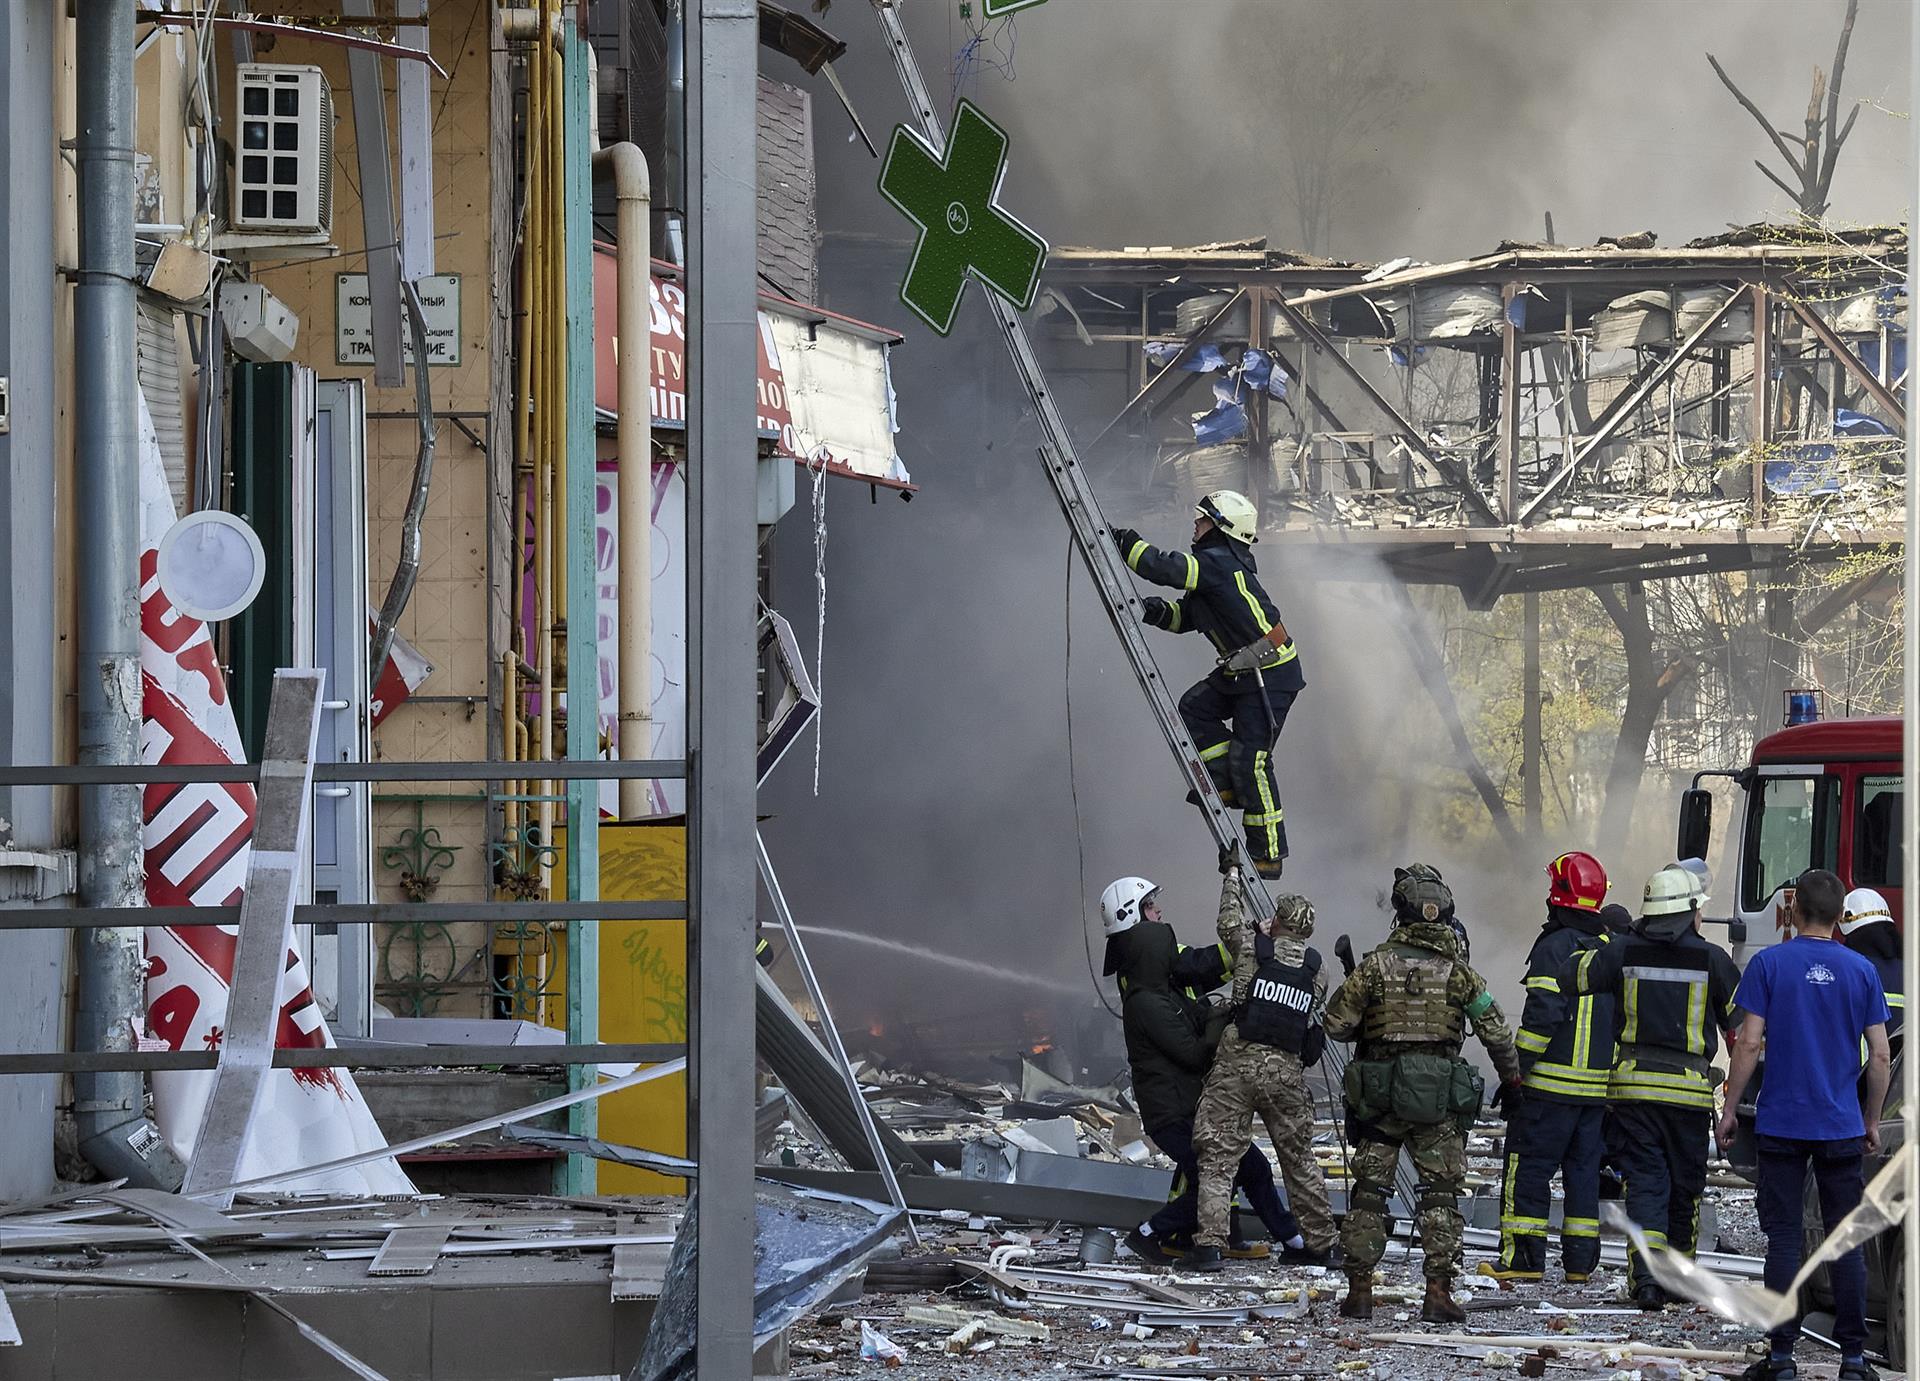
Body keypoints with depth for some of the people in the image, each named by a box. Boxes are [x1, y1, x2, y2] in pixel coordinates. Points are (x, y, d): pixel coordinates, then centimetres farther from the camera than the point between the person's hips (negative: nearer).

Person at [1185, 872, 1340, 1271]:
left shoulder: (1252, 947, 3)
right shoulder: (1316, 972, 10)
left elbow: (1229, 922, 22)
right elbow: (1314, 1016, 17)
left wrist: (1233, 876, 37)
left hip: (1238, 1061, -3)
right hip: (1287, 1071, 3)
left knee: (1218, 1156, -3)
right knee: (1299, 1160, 14)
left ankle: (1209, 1244, -13)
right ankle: (1320, 1243, 21)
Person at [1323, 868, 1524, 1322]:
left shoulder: (1375, 966, -4)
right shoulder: (1459, 971, -2)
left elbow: (1336, 1024, -2)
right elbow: (1496, 1031, 0)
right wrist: (1511, 1079, 15)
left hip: (1380, 1095, 0)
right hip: (1439, 1098, 0)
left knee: (1369, 1190, 9)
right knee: (1440, 1193, 5)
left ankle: (1359, 1289, 8)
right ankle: (1438, 1291, -2)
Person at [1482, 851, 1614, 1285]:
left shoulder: (1555, 948, -11)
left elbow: (1543, 1014, -18)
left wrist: (1516, 1068, -13)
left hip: (1552, 1085, -7)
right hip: (1600, 1084, 7)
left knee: (1529, 1167, -1)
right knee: (1584, 1168, 12)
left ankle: (1524, 1256, -3)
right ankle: (1580, 1260, 11)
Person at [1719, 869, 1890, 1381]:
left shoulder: (1769, 963, -5)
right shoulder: (1861, 970, 2)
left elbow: (1750, 1043, -8)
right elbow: (1880, 1055, 2)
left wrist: (1730, 1109, 1)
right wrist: (1872, 1120, 14)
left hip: (1782, 1124, -1)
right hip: (1842, 1128, 1)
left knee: (1783, 1238, 2)